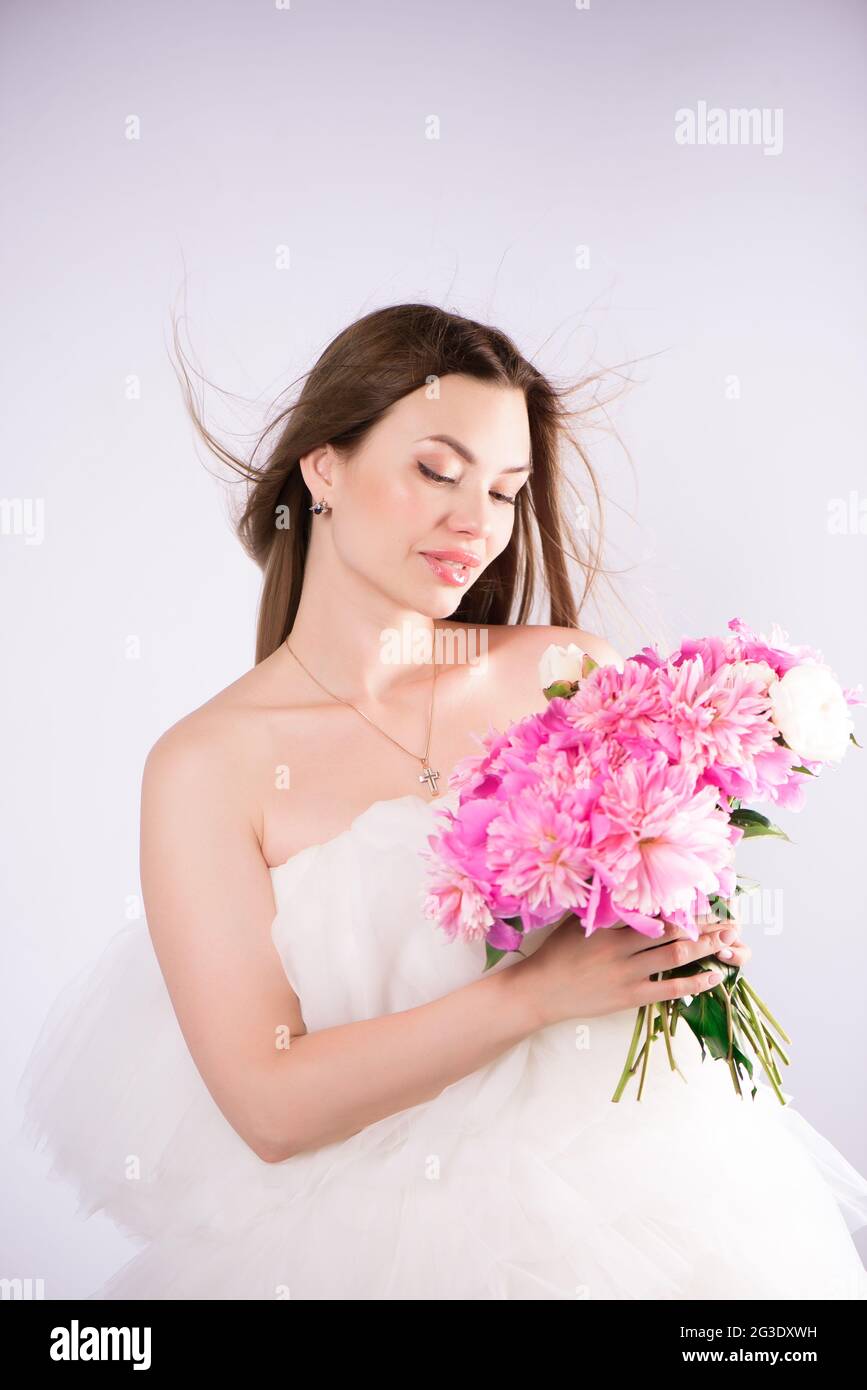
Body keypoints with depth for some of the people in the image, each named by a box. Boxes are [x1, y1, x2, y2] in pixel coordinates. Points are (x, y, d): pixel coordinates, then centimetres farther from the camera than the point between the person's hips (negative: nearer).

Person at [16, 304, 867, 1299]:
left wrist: (696, 937, -11)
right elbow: (269, 1106, -11)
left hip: (632, 1173, 3)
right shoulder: (206, 766, -6)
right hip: (385, 1229, -2)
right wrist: (538, 990, -19)